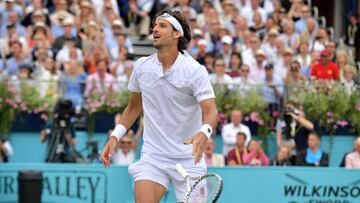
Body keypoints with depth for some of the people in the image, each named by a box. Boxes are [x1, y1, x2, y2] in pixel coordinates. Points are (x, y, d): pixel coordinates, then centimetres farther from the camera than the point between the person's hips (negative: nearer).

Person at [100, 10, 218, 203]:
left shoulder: (195, 70, -11)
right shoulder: (142, 66, 3)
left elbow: (211, 111, -21)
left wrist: (203, 133, -43)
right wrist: (114, 137, 7)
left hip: (188, 158, -2)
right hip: (152, 156, 2)